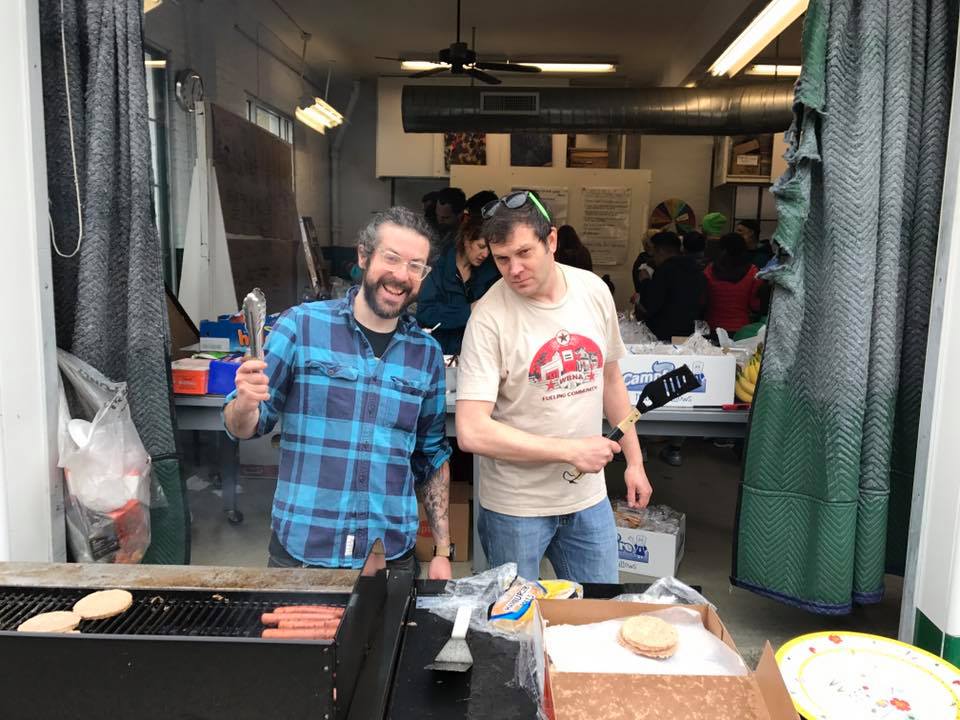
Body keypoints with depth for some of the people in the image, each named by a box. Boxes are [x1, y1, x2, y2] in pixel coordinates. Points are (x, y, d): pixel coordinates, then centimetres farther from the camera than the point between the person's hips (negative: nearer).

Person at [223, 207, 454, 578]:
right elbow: (244, 428, -1)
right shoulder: (301, 324, -7)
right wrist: (245, 404, -24)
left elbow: (433, 457, 9)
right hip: (299, 551, -2)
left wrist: (442, 552, 6)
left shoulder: (427, 353, 2)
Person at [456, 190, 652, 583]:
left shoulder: (593, 289, -3)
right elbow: (472, 432, -23)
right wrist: (571, 451, -20)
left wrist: (634, 459, 13)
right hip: (515, 506, -4)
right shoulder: (489, 318, -19)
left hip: (589, 496, 4)